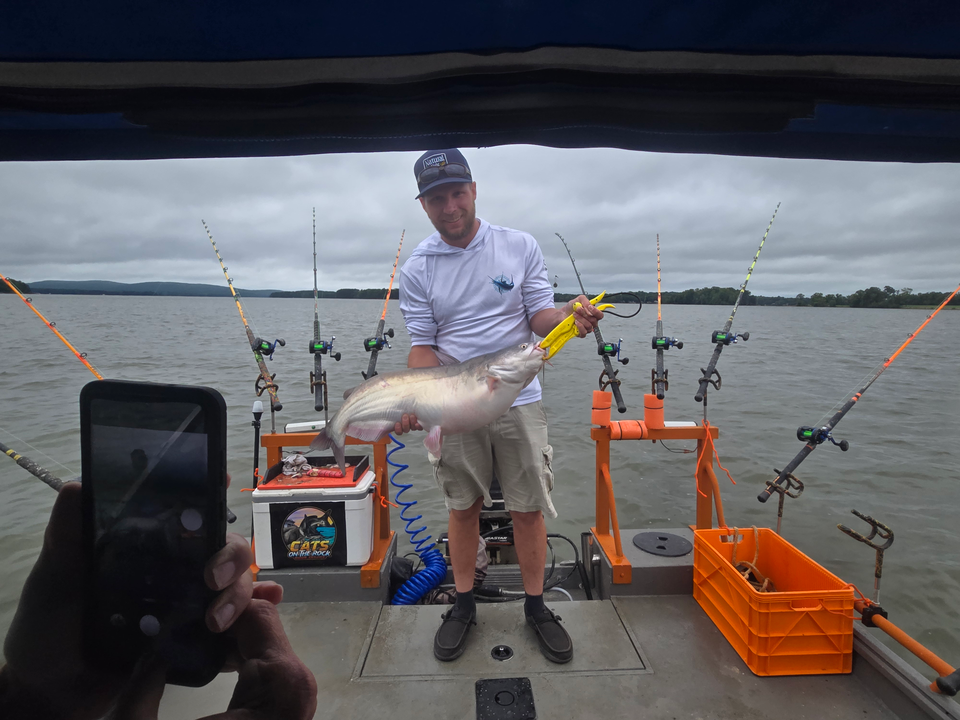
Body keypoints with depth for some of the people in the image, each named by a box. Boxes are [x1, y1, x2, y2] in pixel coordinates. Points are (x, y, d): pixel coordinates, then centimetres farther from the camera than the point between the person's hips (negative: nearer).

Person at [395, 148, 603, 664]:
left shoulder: (521, 247, 1)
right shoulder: (416, 270, 2)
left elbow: (538, 318, 1)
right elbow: (424, 346, 0)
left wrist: (569, 316, -21)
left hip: (518, 399, 0)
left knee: (528, 508, 7)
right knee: (464, 506, 13)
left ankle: (536, 606, 28)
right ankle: (463, 604, 33)